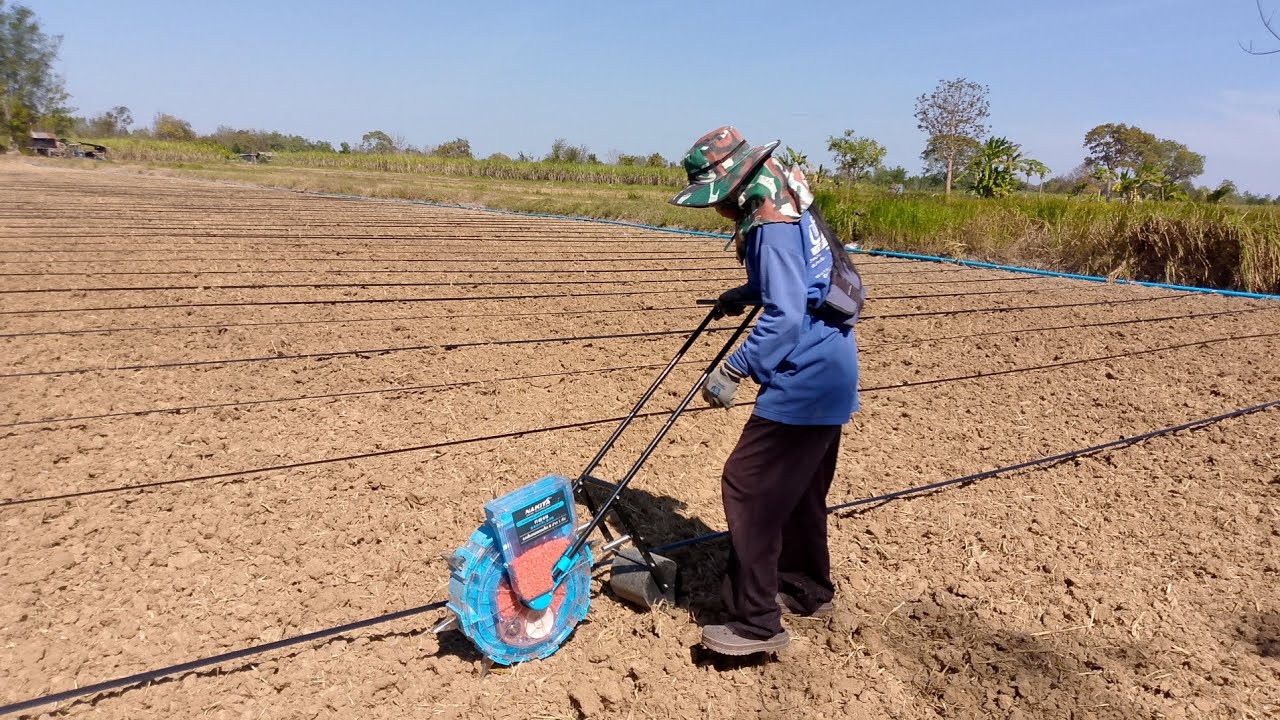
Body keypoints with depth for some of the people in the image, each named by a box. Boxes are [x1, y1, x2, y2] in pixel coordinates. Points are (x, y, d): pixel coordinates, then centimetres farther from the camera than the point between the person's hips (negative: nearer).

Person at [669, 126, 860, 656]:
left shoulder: (772, 226, -19)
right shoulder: (786, 202, 12)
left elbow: (785, 319, -26)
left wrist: (732, 371, -25)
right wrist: (747, 294, 16)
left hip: (805, 379, -11)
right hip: (828, 371, 11)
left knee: (748, 487, -7)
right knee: (798, 487, 21)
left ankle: (757, 623, 0)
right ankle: (808, 588, 37)